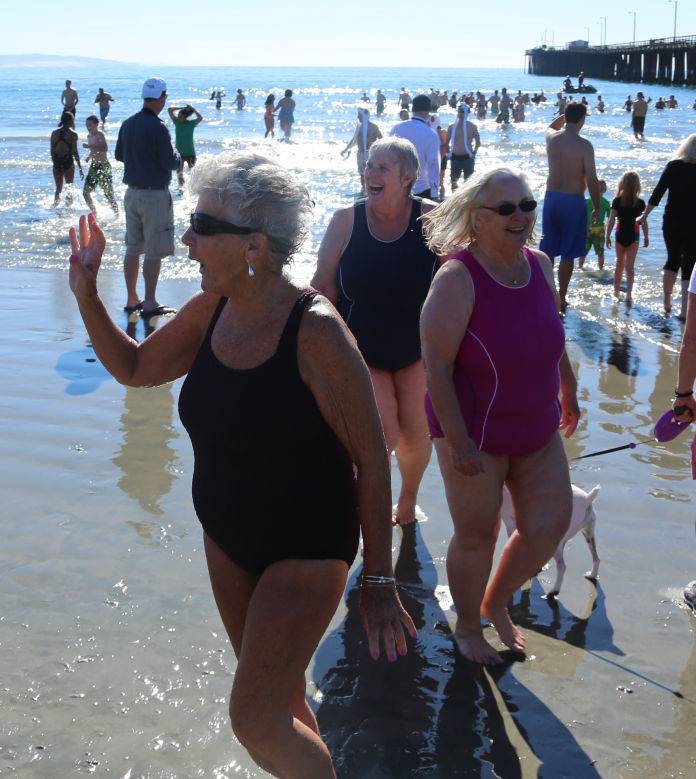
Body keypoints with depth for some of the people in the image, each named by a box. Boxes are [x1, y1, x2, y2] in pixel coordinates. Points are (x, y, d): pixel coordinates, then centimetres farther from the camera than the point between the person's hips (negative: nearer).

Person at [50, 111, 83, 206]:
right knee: (69, 188, 10)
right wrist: (80, 168, -8)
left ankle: (55, 205, 12)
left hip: (57, 162, 4)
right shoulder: (72, 134, -8)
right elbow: (75, 152, -11)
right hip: (68, 162, -4)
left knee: (58, 188, 17)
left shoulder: (54, 133, 5)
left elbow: (52, 151, 7)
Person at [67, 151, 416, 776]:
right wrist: (88, 297, -4)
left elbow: (371, 455, -19)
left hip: (307, 548, -7)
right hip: (228, 537, 7)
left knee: (255, 723, -7)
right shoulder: (212, 311, -5)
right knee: (279, 697, 22)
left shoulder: (315, 332, -25)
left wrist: (379, 581, -17)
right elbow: (135, 368, 11)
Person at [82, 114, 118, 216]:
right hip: (93, 167, 8)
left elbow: (105, 149, -35)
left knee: (109, 196, -1)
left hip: (103, 167, -8)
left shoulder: (100, 135, -15)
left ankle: (117, 215, 14)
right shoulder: (89, 136, 11)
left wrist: (89, 146, -33)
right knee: (86, 192, 2)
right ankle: (94, 213, 16)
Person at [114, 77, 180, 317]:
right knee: (154, 251, -2)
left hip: (132, 192, 8)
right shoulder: (157, 127, -17)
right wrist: (178, 158, 4)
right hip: (155, 194, -7)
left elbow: (119, 155, 16)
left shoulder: (128, 124, 5)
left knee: (133, 248, 13)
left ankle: (132, 299, 20)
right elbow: (169, 163, -17)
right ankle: (150, 303, 0)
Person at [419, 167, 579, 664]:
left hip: (537, 429, 7)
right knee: (477, 535, 8)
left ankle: (496, 602, 37)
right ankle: (468, 628, 33)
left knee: (549, 528, 9)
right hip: (475, 433, -6)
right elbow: (437, 364, -23)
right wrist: (457, 440, -24)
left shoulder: (539, 265, -1)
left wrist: (568, 389, 25)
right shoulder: (458, 278, -22)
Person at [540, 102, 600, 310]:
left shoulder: (551, 138, 0)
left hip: (551, 197, 5)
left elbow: (551, 126, 28)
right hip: (573, 200, -5)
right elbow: (592, 179, -12)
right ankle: (561, 299, 6)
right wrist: (597, 208, -4)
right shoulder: (584, 145, -14)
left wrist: (567, 114, 28)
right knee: (568, 254, 3)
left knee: (548, 252, 13)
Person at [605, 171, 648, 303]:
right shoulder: (640, 203, -5)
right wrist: (646, 237, 9)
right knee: (629, 266, -1)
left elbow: (612, 220, -6)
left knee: (620, 264, 17)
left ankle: (616, 291, 26)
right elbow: (643, 222, -2)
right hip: (633, 237, -1)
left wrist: (608, 236, 0)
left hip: (620, 235, 1)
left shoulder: (617, 201, -5)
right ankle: (629, 293, -12)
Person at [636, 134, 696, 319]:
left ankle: (667, 302, 25)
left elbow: (657, 194, 0)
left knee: (672, 260, 22)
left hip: (671, 223, 3)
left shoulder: (673, 166, -3)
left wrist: (644, 215, 10)